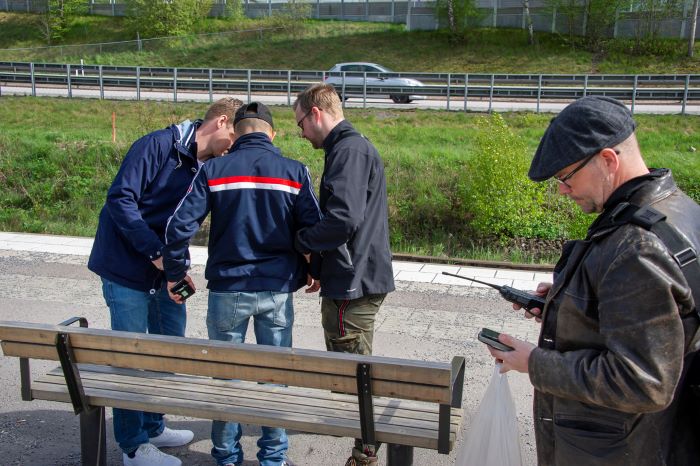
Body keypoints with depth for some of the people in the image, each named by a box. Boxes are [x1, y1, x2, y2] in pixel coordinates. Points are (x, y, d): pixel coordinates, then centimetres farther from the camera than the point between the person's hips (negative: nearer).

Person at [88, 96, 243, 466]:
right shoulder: (158, 145, -16)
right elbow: (120, 199, -21)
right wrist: (155, 250, -25)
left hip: (165, 271, 8)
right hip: (128, 269, -8)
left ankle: (153, 427, 33)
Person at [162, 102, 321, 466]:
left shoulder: (214, 170, -4)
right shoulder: (295, 171, -2)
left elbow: (179, 226, -9)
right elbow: (313, 228, -1)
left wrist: (175, 272, 5)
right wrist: (309, 270, 15)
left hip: (227, 289, 0)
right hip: (278, 289, 1)